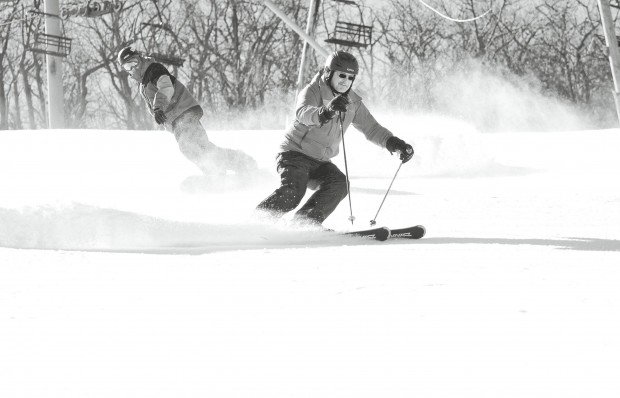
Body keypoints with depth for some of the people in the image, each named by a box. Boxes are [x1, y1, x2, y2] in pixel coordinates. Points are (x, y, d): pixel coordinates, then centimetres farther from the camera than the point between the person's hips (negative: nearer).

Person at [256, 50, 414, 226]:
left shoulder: (353, 103, 6)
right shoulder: (313, 91, -14)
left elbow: (371, 128, 10)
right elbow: (303, 114, -36)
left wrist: (394, 143, -9)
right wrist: (327, 111, -57)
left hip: (321, 162, 6)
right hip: (295, 153, -6)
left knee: (339, 184, -22)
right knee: (292, 192, -29)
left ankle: (306, 222, -20)